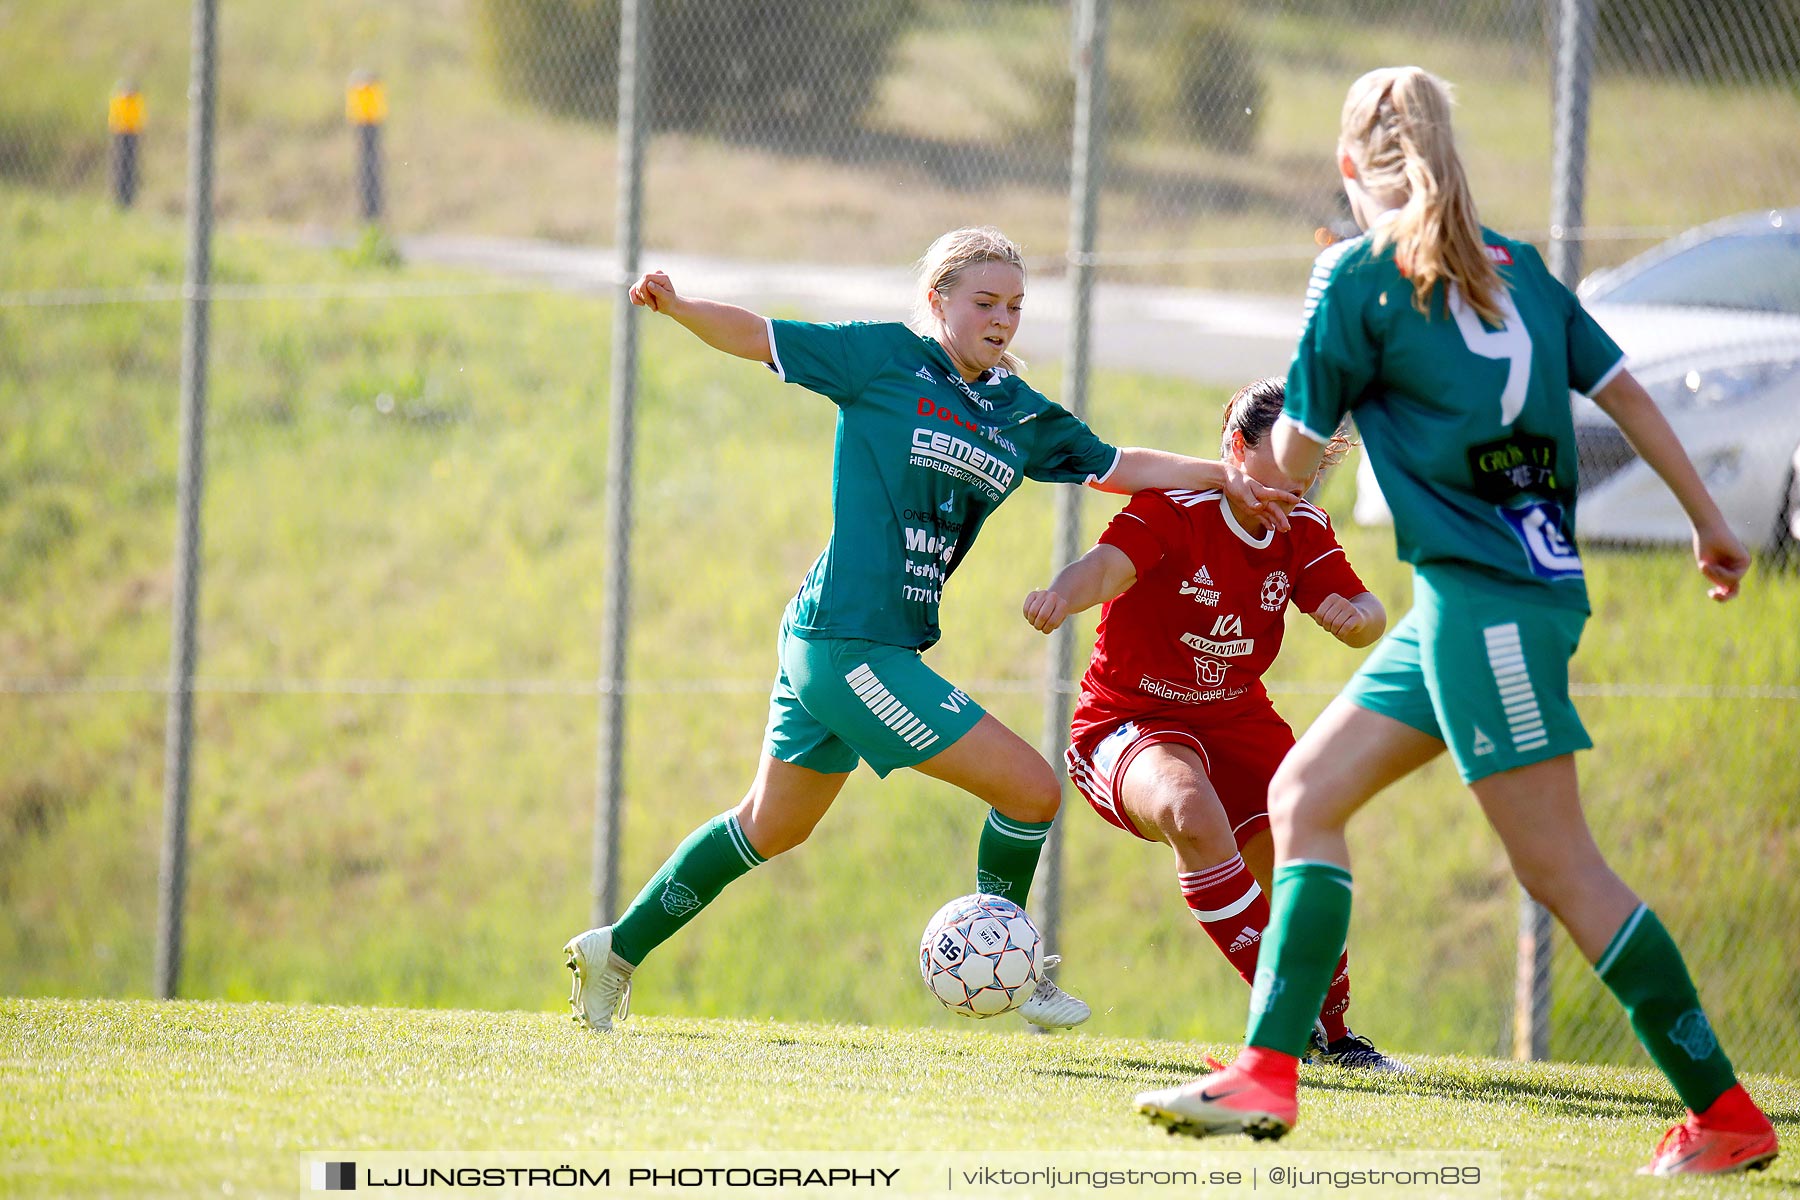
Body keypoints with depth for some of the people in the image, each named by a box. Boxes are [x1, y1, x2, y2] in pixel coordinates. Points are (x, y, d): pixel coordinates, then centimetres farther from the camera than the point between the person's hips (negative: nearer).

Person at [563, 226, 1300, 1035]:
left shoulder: (1022, 415, 12)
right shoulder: (887, 358, -6)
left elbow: (1116, 467, 20)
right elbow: (756, 338, -5)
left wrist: (1222, 477, 11)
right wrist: (677, 307, -22)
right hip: (848, 643, -9)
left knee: (770, 827, 21)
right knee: (1031, 786, -7)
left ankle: (619, 948, 31)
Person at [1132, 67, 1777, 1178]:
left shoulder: (1359, 274, -6)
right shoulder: (1515, 268, 12)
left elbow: (1291, 466, 1)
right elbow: (1624, 390, 12)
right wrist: (1710, 522, 19)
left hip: (1485, 596, -8)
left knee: (1562, 870, -6)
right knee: (1305, 792, 11)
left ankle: (1727, 1115, -5)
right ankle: (1267, 1074, 5)